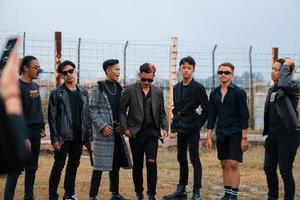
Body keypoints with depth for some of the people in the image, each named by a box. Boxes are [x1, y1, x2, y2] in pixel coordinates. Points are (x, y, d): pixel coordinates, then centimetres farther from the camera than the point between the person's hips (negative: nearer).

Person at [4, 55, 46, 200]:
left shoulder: (35, 86, 13)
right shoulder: (17, 86, -11)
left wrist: (41, 127, 12)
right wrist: (24, 137, -19)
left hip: (35, 133, 8)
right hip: (23, 132, -8)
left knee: (32, 167, 11)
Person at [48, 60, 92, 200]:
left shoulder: (83, 92, 10)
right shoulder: (56, 93, -3)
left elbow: (87, 115, 11)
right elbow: (52, 117, -6)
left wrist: (89, 135, 6)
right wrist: (55, 138, -12)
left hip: (79, 136, 4)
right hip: (64, 136, -4)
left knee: (74, 165, 12)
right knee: (58, 166, 0)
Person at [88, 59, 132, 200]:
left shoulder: (118, 88, 13)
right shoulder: (98, 88, -5)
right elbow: (92, 109, -9)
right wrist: (103, 126, -15)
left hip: (117, 132, 6)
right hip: (104, 133, -6)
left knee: (116, 164, 12)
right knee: (100, 165, -7)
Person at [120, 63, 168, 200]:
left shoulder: (158, 92, 8)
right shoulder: (130, 90, 0)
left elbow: (162, 113, 13)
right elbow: (122, 110, 3)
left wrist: (164, 128, -1)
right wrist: (125, 128, -5)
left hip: (152, 132, 1)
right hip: (135, 132, -1)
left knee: (151, 162, -12)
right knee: (137, 164, 8)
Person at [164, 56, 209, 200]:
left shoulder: (198, 88, -8)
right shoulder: (176, 88, 11)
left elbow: (206, 110, -7)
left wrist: (196, 125, -12)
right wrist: (175, 123, 9)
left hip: (192, 128, -7)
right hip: (181, 128, 7)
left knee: (194, 158, -4)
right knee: (181, 157, 12)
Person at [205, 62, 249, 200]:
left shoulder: (238, 92, -7)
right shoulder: (214, 93, 8)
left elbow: (244, 115, -9)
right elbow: (211, 116, 10)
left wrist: (244, 138, -12)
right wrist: (209, 137, 6)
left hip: (235, 134, -5)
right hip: (221, 134, 5)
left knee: (234, 164, -8)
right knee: (225, 165, 10)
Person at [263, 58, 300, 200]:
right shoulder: (272, 90, 14)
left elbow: (284, 84, -34)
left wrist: (286, 66, -19)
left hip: (288, 135, -8)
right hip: (273, 135, 8)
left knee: (285, 171, -3)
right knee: (269, 168, 12)